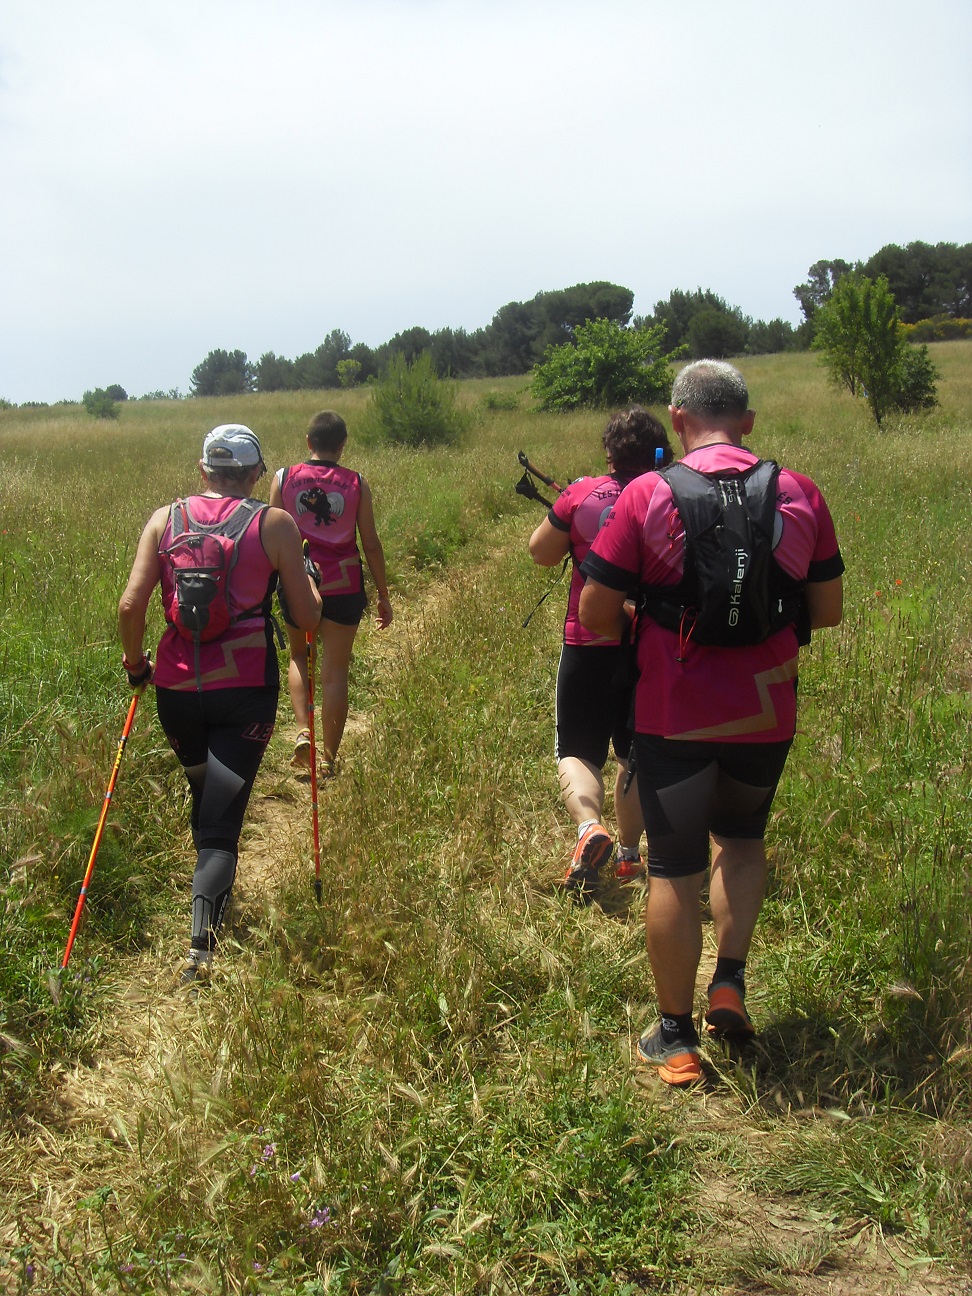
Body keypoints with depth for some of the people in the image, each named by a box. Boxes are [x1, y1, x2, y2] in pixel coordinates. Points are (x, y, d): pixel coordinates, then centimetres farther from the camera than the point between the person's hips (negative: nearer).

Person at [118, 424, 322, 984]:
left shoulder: (165, 519, 3)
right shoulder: (276, 524, -3)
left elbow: (131, 606, -4)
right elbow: (310, 619, -2)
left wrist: (136, 664, 13)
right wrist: (307, 573, 18)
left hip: (176, 687, 3)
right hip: (246, 690, -3)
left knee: (203, 794, 26)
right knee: (222, 818, -3)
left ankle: (215, 893, 44)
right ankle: (202, 938, -21)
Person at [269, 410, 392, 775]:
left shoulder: (284, 479, -3)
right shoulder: (356, 484, -4)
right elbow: (371, 544, -2)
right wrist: (383, 595, 7)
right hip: (343, 587, -1)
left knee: (299, 657, 23)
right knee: (335, 672, 7)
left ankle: (303, 731, 4)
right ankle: (329, 757, 11)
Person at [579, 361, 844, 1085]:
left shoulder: (648, 496, -10)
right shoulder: (800, 494, -2)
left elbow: (596, 614, -9)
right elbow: (828, 611, 5)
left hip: (673, 717, -2)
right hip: (767, 715, 2)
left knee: (675, 869, 10)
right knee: (742, 838, 28)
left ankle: (676, 1038, 19)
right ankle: (730, 983, 16)